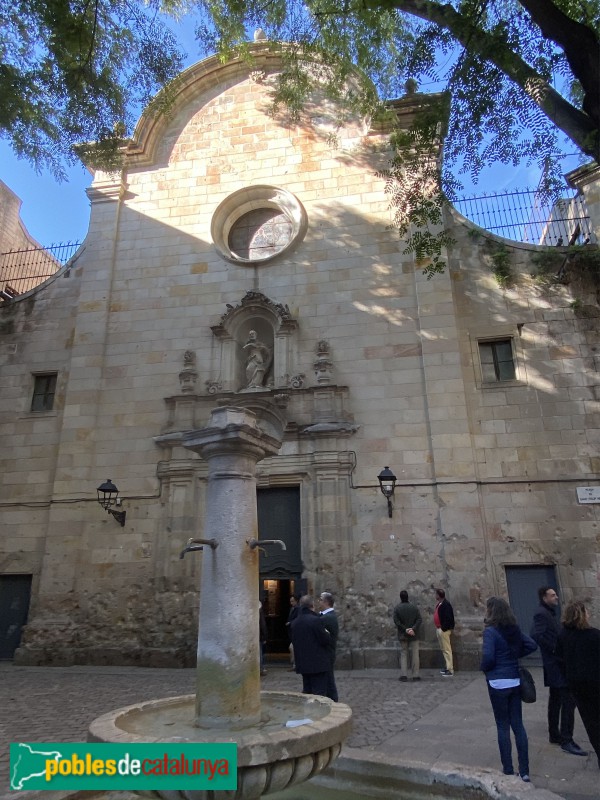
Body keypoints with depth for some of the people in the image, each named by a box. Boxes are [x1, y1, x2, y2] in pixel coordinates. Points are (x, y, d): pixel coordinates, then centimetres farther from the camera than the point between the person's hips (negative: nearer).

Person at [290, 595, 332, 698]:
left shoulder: (294, 623, 6)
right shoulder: (315, 620, -17)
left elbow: (294, 641, 13)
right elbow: (325, 640, -17)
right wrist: (327, 633, 3)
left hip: (303, 664, 7)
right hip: (319, 664, -7)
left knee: (307, 691, 17)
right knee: (319, 693, 1)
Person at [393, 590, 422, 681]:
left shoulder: (397, 608, -5)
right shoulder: (414, 607, -2)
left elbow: (396, 621, -11)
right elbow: (419, 619, -8)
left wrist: (405, 629, -10)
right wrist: (413, 629, -14)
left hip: (402, 635, 0)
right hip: (414, 635, 0)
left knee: (403, 654, 7)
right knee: (415, 654, 7)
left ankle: (403, 675, 1)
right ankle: (415, 675, 7)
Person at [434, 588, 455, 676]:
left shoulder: (446, 605, -19)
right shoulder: (439, 604, 11)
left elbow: (448, 618, -23)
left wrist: (444, 628, -20)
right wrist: (438, 628, 12)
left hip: (444, 629, -10)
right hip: (439, 629, 10)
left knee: (447, 649, -6)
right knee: (443, 649, 16)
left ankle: (450, 670, -2)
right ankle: (447, 666, 26)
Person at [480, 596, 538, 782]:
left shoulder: (490, 631, -17)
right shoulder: (514, 629, 3)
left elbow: (488, 656, -25)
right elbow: (532, 645, 7)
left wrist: (483, 668, -5)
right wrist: (515, 655, 11)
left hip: (498, 683, -6)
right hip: (515, 681, 6)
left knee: (503, 726, 7)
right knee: (518, 725, 13)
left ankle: (508, 771, 16)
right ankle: (524, 771, 17)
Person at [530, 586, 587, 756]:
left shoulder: (549, 613, 15)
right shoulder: (541, 614, -17)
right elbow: (536, 635, -31)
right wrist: (554, 649, -22)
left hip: (556, 664, 10)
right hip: (556, 664, -10)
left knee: (555, 701, 16)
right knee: (568, 701, -8)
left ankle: (555, 736, 25)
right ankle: (566, 741, -2)